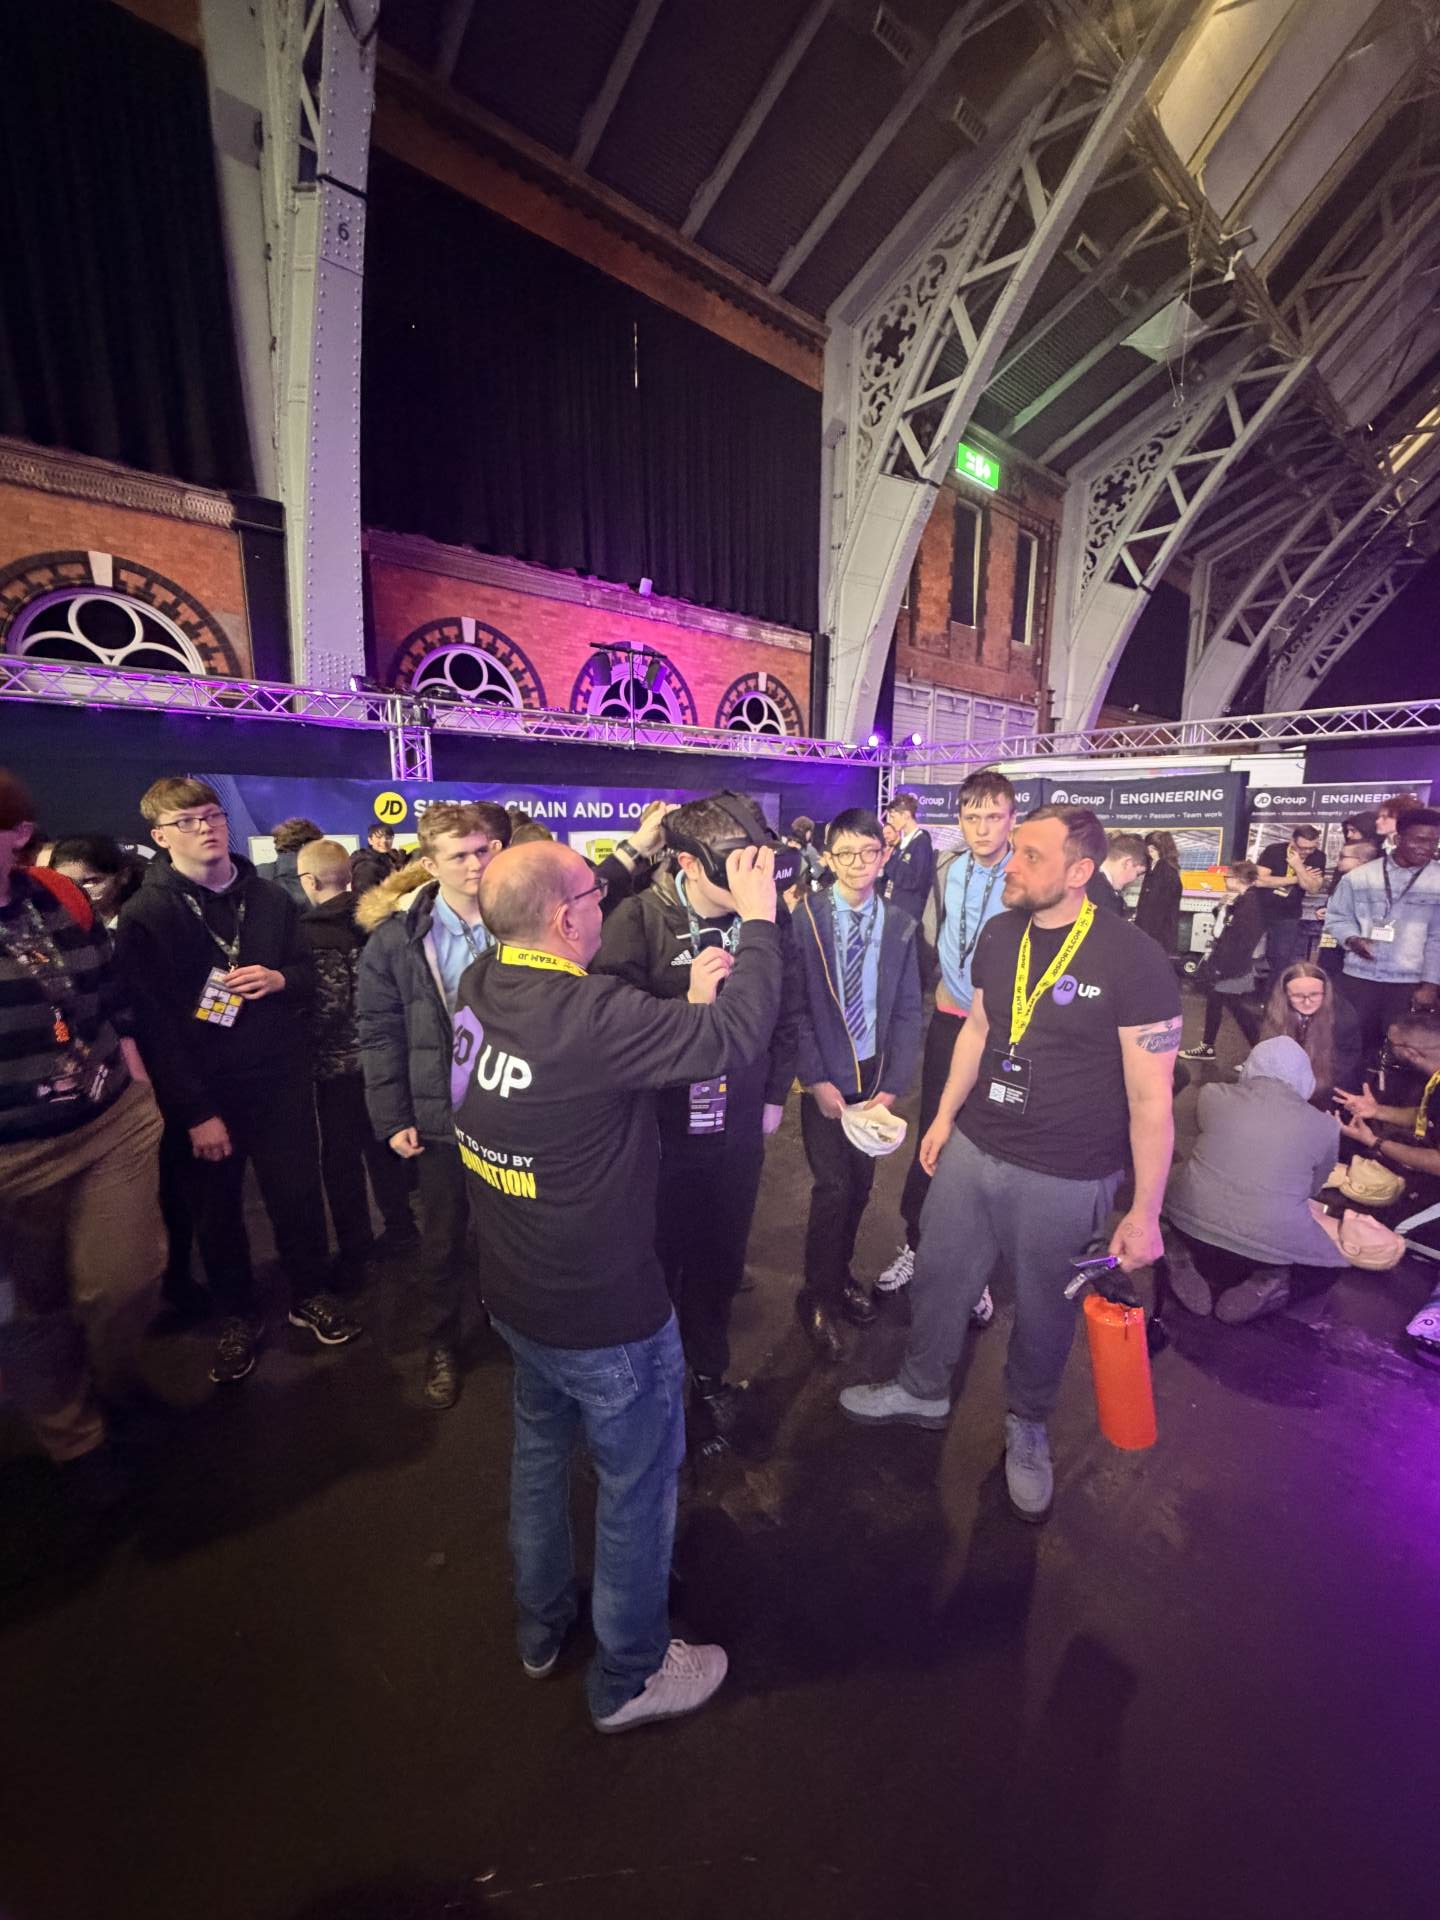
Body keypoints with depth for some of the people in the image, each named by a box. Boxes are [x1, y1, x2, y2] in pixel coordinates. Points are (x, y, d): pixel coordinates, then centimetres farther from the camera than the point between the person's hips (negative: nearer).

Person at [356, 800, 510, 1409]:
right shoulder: (396, 935, -6)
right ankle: (440, 1346, 42)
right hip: (443, 1117, 0)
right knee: (444, 1240, 18)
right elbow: (379, 1032, -3)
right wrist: (391, 1118, -6)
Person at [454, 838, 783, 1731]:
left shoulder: (478, 991, -9)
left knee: (541, 1448, 29)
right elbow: (737, 1036, -29)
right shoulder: (591, 1016, -33)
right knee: (638, 1485, 18)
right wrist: (760, 920, -17)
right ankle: (629, 1675, 42)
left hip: (515, 1292, 8)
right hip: (607, 1313, -7)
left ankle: (542, 1622, 54)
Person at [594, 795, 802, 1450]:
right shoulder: (638, 918, -17)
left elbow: (787, 1013, 7)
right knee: (657, 1262, 16)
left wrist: (774, 1094, 12)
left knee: (720, 1263, 19)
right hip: (660, 1127, -3)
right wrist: (689, 1002, -33)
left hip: (738, 1128, 3)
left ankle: (708, 1372, 47)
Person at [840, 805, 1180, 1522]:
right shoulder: (999, 934, -1)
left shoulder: (1134, 960, -19)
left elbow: (1150, 1099, -15)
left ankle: (1027, 1426, 46)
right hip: (972, 1149, 5)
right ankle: (921, 1390, 45)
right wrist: (945, 1115, 13)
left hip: (1067, 1179, -4)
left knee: (1044, 1313, 17)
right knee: (938, 1277, 18)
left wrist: (1144, 1213, -12)